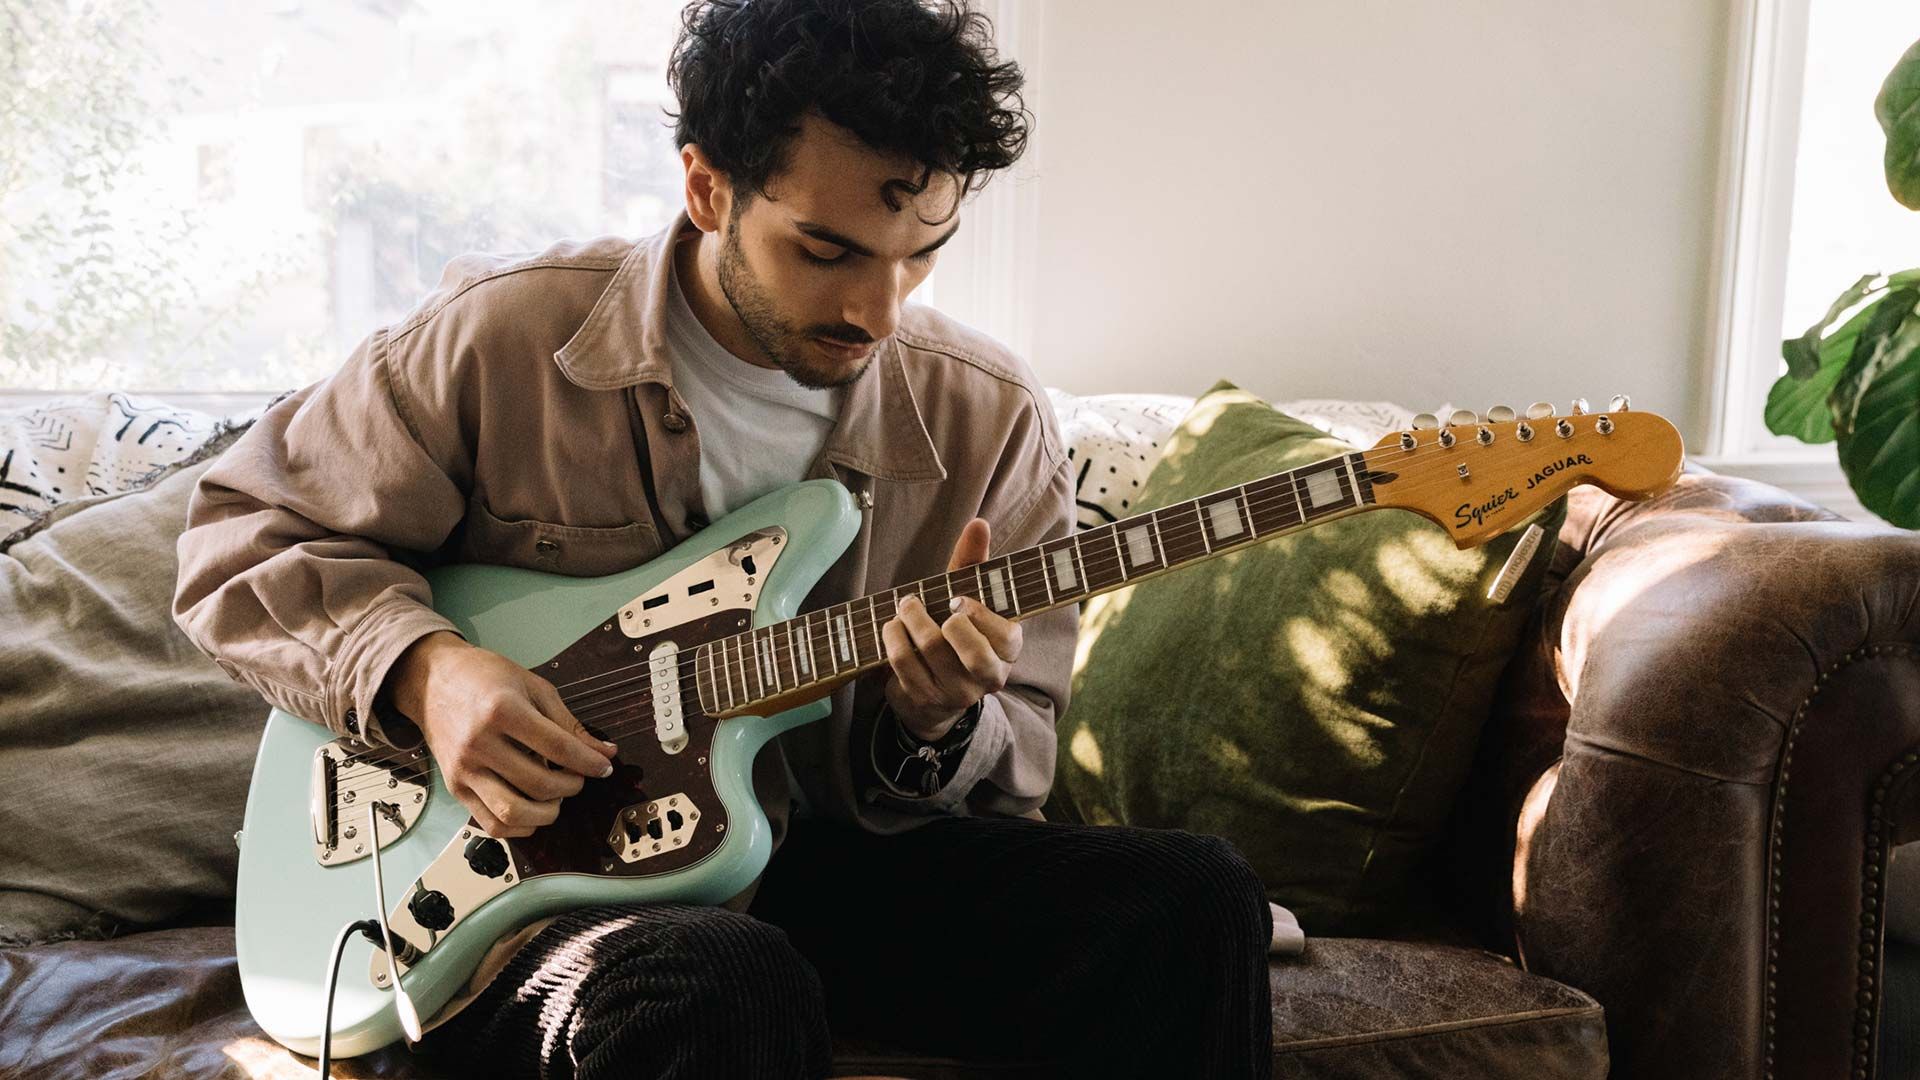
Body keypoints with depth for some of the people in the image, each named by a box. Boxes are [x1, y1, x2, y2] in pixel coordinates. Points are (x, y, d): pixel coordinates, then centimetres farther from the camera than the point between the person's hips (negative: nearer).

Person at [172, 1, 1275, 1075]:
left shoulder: (989, 417, -2)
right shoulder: (500, 339, -10)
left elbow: (1018, 772, 6)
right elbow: (241, 531, 2)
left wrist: (939, 729, -20)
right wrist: (425, 668, -17)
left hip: (820, 866, 4)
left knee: (1191, 903, -16)